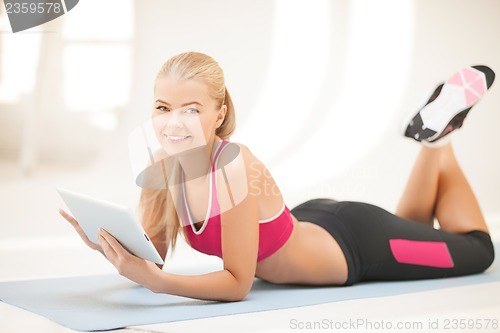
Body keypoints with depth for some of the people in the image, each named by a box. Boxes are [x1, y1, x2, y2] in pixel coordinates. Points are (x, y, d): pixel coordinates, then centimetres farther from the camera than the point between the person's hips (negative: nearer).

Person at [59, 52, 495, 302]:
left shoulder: (236, 168, -39)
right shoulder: (160, 165, -20)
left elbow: (237, 283, -34)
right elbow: (153, 255, -11)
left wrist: (150, 280, -45)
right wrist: (113, 245, -31)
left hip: (355, 244, -6)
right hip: (312, 224, 6)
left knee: (478, 249, 20)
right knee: (410, 230, 37)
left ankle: (439, 137, 27)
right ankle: (434, 131, 37)